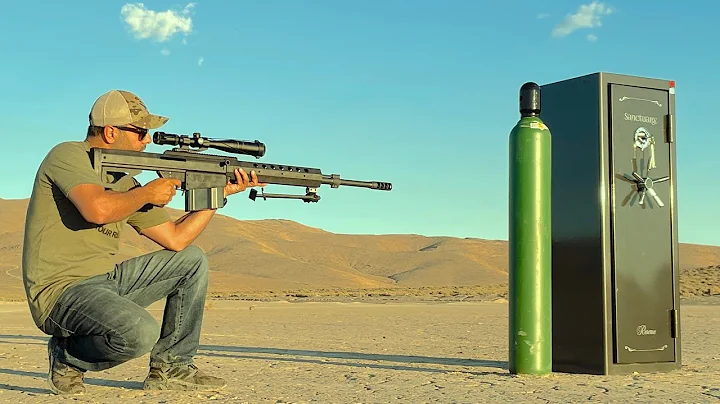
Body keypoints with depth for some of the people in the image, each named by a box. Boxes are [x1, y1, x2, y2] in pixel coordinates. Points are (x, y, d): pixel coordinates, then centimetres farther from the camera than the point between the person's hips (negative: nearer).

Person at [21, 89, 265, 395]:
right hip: (61, 291, -9)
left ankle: (169, 367, 10)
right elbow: (98, 209, -31)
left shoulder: (125, 183, 13)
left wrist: (220, 192, 10)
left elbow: (176, 238, 12)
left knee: (193, 261, 10)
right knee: (141, 332, -34)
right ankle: (67, 356, -2)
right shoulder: (68, 155, -10)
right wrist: (147, 194, -13)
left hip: (106, 280, 9)